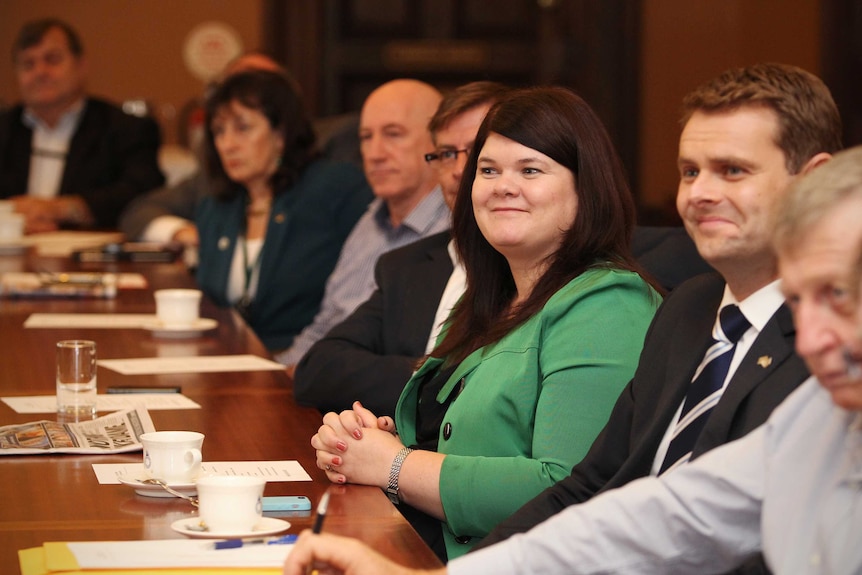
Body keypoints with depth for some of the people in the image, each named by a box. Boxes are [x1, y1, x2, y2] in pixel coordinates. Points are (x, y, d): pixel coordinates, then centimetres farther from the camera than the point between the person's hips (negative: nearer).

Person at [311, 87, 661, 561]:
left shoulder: (605, 308, -11)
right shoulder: (489, 307, 17)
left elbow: (567, 494, -21)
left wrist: (394, 465, -12)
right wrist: (380, 437, 2)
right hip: (427, 557, 8)